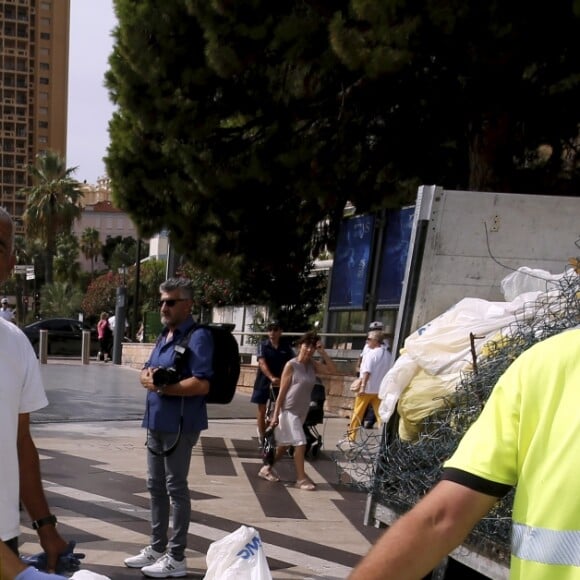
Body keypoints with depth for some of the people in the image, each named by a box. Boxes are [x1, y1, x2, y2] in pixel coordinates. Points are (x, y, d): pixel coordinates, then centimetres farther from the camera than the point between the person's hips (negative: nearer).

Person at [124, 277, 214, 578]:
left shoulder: (198, 337, -15)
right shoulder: (164, 335, 15)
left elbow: (201, 384, -24)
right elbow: (147, 370, 19)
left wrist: (162, 386, -19)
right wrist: (148, 375, -5)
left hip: (179, 425, -9)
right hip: (156, 422, 9)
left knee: (176, 489, -2)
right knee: (156, 486, 16)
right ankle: (157, 547, 29)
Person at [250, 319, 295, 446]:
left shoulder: (286, 346, -1)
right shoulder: (263, 345, -6)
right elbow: (262, 363, -19)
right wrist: (272, 377, -35)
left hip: (280, 382, 0)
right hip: (264, 381, 0)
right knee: (262, 410, 7)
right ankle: (262, 438, 15)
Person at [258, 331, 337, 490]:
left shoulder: (313, 365, 6)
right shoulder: (291, 365, -11)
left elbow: (333, 370, -1)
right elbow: (282, 391, -11)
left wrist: (323, 353, -8)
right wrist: (275, 415, -13)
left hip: (302, 412, 7)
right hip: (288, 411, -7)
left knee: (285, 445, 15)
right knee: (300, 443, -12)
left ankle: (267, 469, 30)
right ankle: (301, 478, -4)